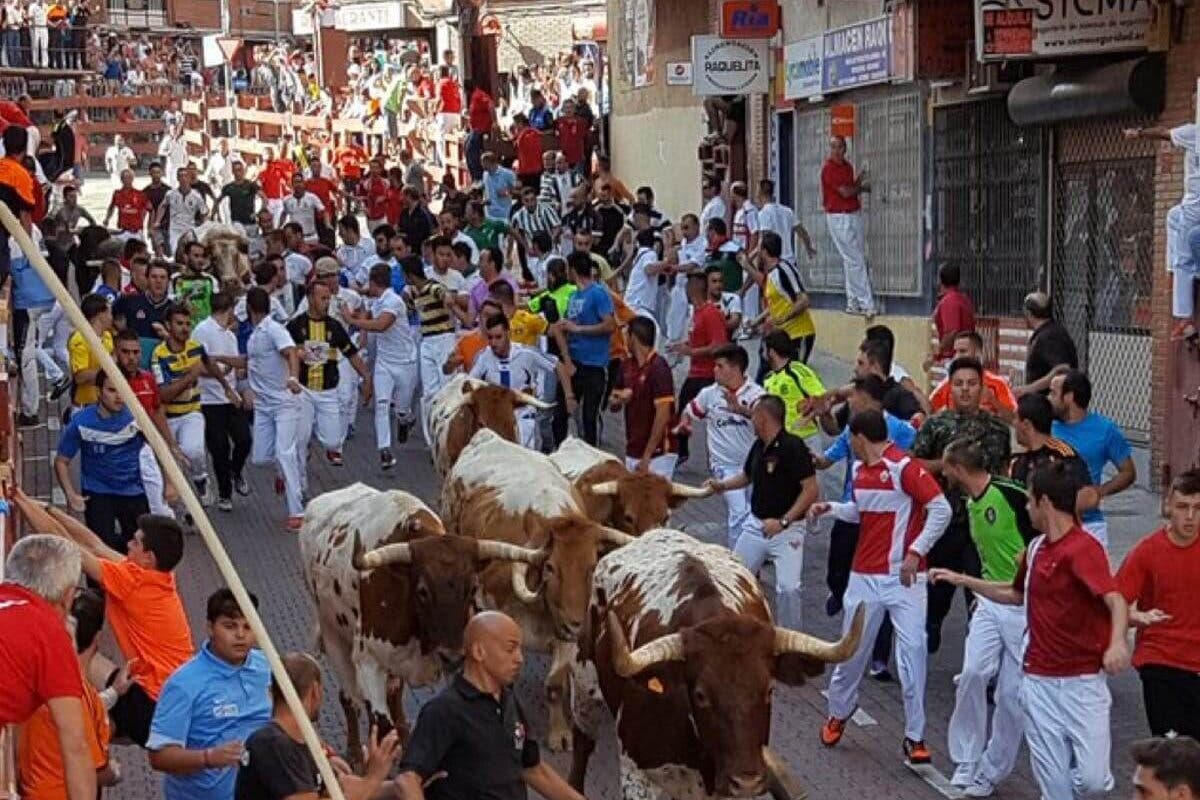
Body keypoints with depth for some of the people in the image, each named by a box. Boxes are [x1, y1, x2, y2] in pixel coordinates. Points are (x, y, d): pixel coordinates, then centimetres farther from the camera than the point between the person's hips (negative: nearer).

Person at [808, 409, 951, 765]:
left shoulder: (905, 467, -14)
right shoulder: (859, 471, 9)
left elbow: (941, 509, -19)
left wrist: (916, 551, -22)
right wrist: (830, 508, 10)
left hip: (903, 576, -6)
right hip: (864, 575, 6)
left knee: (913, 650, -9)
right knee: (851, 649, 14)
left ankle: (915, 737, -2)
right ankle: (839, 712, 37)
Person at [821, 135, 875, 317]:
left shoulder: (847, 166, 13)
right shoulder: (829, 168, -12)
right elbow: (845, 192, -16)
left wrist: (859, 180, -2)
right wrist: (863, 187, 0)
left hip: (854, 215, 8)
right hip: (839, 218, -8)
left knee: (859, 259, 10)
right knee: (854, 261, -8)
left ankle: (853, 303, 17)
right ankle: (866, 303, -7)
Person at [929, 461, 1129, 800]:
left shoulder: (1084, 549, -14)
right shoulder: (1035, 548, 11)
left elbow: (1116, 600, -28)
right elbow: (1015, 594, 30)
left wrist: (1118, 641, -46)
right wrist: (961, 579, 28)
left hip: (1083, 682, -6)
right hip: (1039, 681, 6)